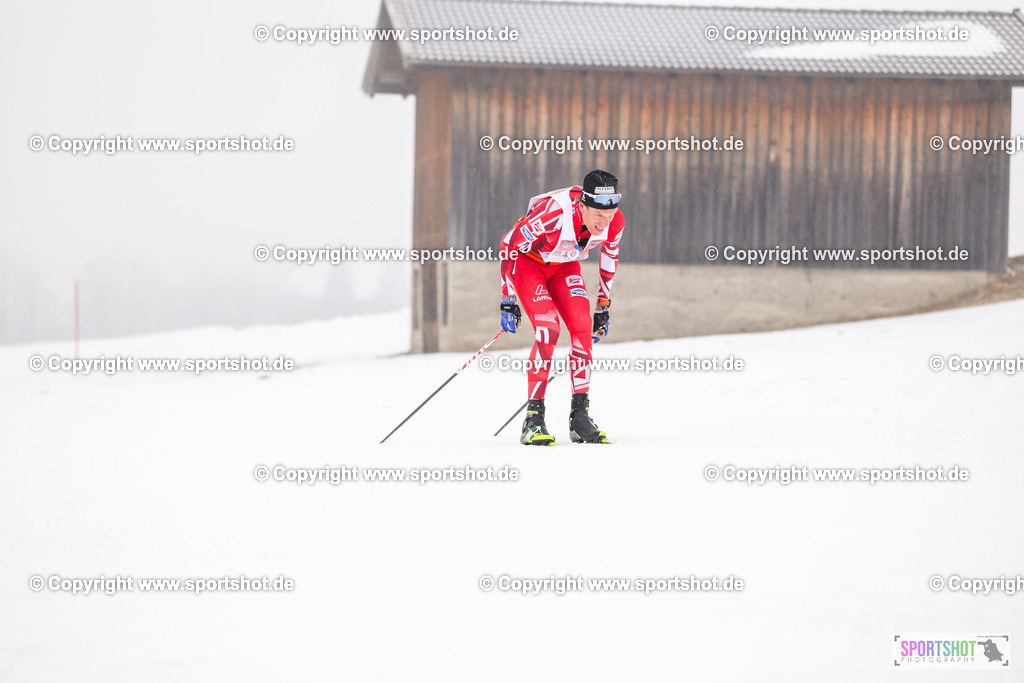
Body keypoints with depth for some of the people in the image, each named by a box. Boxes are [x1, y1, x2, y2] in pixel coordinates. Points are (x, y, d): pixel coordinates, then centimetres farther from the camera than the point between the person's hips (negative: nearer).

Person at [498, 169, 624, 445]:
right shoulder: (552, 212, -38)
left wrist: (604, 307, 7)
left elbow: (610, 257, 2)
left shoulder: (615, 222, -21)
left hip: (564, 267, 5)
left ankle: (580, 416, -8)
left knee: (583, 327, -15)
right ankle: (534, 419, -22)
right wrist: (508, 301, -22)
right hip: (528, 262, -5)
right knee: (548, 329, -24)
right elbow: (509, 244, -24)